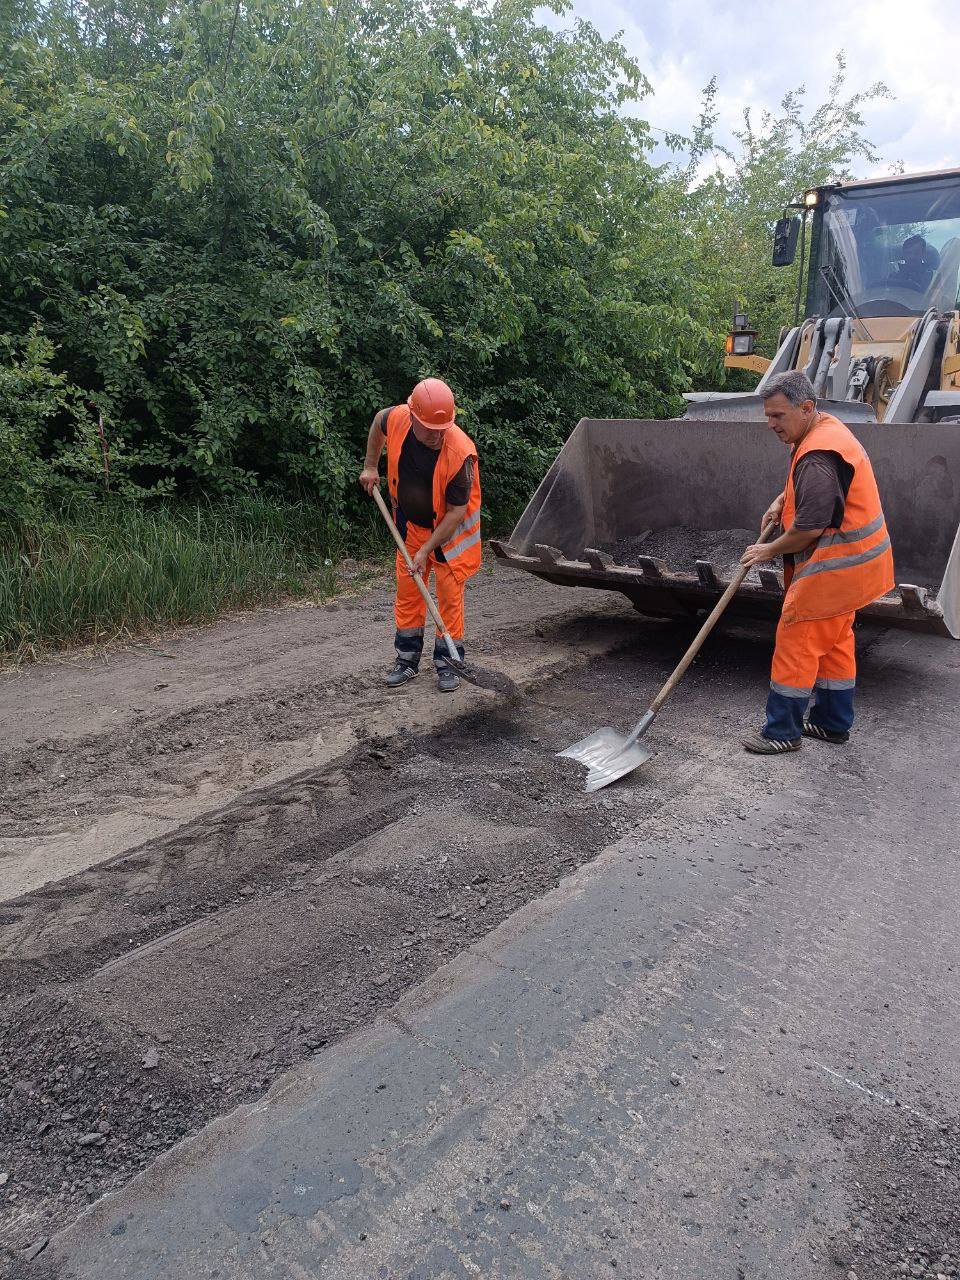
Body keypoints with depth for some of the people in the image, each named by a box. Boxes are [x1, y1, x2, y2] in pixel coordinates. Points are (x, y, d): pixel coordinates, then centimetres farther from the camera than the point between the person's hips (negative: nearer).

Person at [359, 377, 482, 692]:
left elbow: (456, 512, -26)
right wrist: (370, 466, 7)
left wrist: (426, 550, -25)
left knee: (449, 594, -2)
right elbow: (378, 421, 8)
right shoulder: (396, 419, -21)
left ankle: (447, 661, 12)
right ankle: (407, 658, 20)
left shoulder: (461, 452, -33)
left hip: (451, 528, -4)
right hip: (411, 524, 5)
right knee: (407, 590, 8)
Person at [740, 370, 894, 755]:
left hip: (834, 566, -11)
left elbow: (809, 528, -25)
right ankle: (833, 723, 30)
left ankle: (783, 732, 6)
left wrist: (770, 550, -9)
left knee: (796, 642, -3)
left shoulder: (819, 457, -26)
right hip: (848, 563, 11)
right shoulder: (826, 428, 9)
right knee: (835, 641, 18)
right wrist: (781, 501, 10)